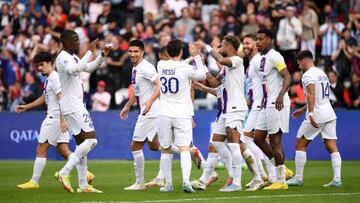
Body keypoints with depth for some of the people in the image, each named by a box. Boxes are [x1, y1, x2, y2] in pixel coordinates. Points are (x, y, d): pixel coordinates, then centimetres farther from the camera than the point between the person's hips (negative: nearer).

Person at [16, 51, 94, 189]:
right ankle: (86, 174, 2)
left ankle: (34, 182, 1)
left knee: (41, 150, -4)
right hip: (53, 117, 10)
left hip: (55, 118, -10)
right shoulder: (49, 79, 19)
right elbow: (44, 98, 33)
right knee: (63, 151, 6)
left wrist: (62, 120, -27)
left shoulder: (54, 78, -12)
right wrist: (26, 107, 35)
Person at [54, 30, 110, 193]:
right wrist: (90, 52, -32)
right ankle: (64, 173, -15)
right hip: (73, 106, -10)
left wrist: (102, 56, 16)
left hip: (76, 105, 10)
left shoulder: (72, 57, 17)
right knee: (91, 140, -15)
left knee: (81, 143, 9)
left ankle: (83, 185, 8)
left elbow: (88, 68, 31)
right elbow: (75, 69, -36)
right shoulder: (63, 58, -14)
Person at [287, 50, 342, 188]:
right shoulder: (322, 73, 20)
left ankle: (298, 178, 6)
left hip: (316, 116, -8)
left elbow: (311, 95, -23)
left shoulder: (308, 75, -8)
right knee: (332, 147, 3)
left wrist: (311, 114, -31)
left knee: (300, 144, 4)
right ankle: (337, 179, -5)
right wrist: (303, 110, 35)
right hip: (330, 114, 8)